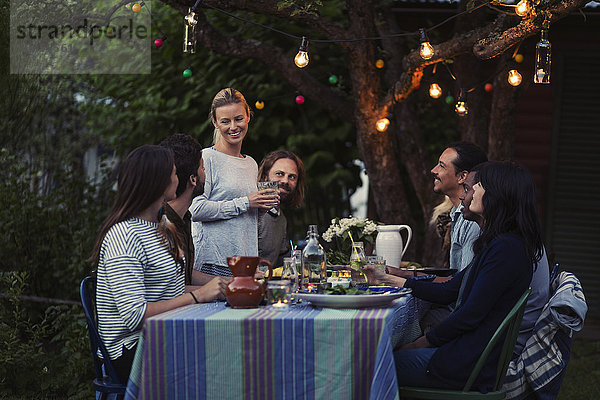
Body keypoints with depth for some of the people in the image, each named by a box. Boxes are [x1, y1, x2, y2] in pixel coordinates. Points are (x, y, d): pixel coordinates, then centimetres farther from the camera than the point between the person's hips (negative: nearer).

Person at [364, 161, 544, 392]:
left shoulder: (506, 248, -20)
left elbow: (471, 314, -21)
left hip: (471, 366, -10)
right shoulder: (498, 244, 13)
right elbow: (448, 293, 15)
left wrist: (424, 342, -8)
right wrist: (388, 280, 16)